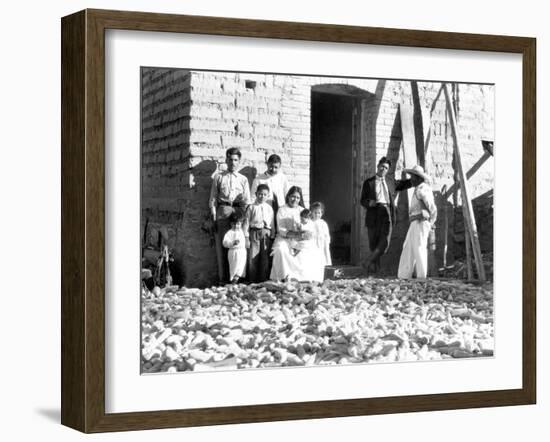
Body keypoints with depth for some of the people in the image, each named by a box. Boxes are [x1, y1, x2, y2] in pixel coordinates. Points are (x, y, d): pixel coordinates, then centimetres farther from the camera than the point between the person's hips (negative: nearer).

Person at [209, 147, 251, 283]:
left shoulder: (243, 179, 14)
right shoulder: (218, 177, 11)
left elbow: (247, 201, 12)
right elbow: (213, 198, 8)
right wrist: (214, 216, -1)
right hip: (222, 212, -1)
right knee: (221, 245, -4)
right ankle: (223, 278, -3)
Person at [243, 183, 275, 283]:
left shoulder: (269, 208, 10)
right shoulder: (251, 207, 4)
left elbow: (272, 224, 13)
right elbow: (246, 223, 2)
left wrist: (272, 237, 7)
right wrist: (246, 238, -3)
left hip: (266, 234, 2)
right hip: (254, 233, -2)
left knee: (265, 259, 2)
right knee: (253, 258, -3)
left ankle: (263, 279, 9)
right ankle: (252, 281, 2)